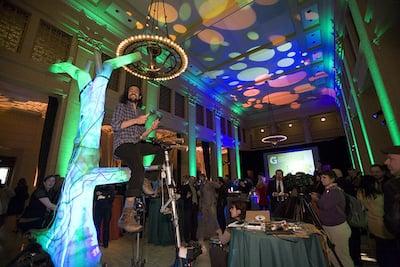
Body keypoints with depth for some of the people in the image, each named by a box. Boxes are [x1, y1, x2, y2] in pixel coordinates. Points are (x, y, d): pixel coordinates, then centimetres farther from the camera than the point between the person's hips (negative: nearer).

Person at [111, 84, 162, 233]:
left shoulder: (140, 112, 27)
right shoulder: (121, 106, 15)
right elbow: (114, 126, -3)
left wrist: (151, 128, 1)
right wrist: (135, 121, -11)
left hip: (136, 145, 6)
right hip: (123, 144, -6)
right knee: (139, 169, -33)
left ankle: (147, 181, -8)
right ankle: (126, 215, -36)